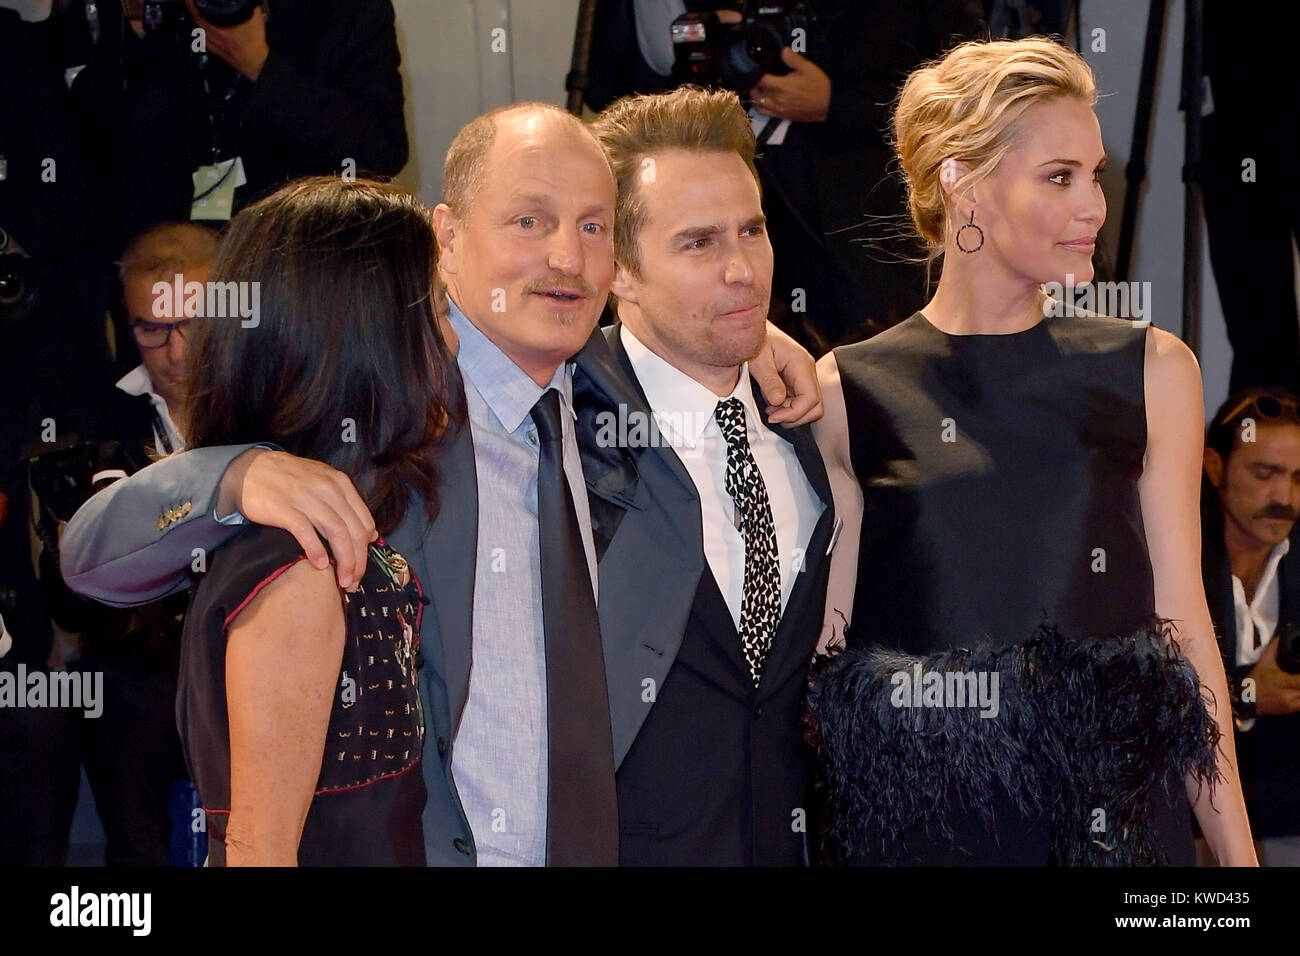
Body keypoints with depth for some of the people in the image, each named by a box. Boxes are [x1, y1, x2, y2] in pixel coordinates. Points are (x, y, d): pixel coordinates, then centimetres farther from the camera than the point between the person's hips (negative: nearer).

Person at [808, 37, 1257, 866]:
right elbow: (822, 642, 3)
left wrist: (1238, 853, 1)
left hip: (1120, 810, 2)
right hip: (915, 818, -1)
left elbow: (1182, 627, 4)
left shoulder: (1152, 373, 4)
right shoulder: (844, 393, -1)